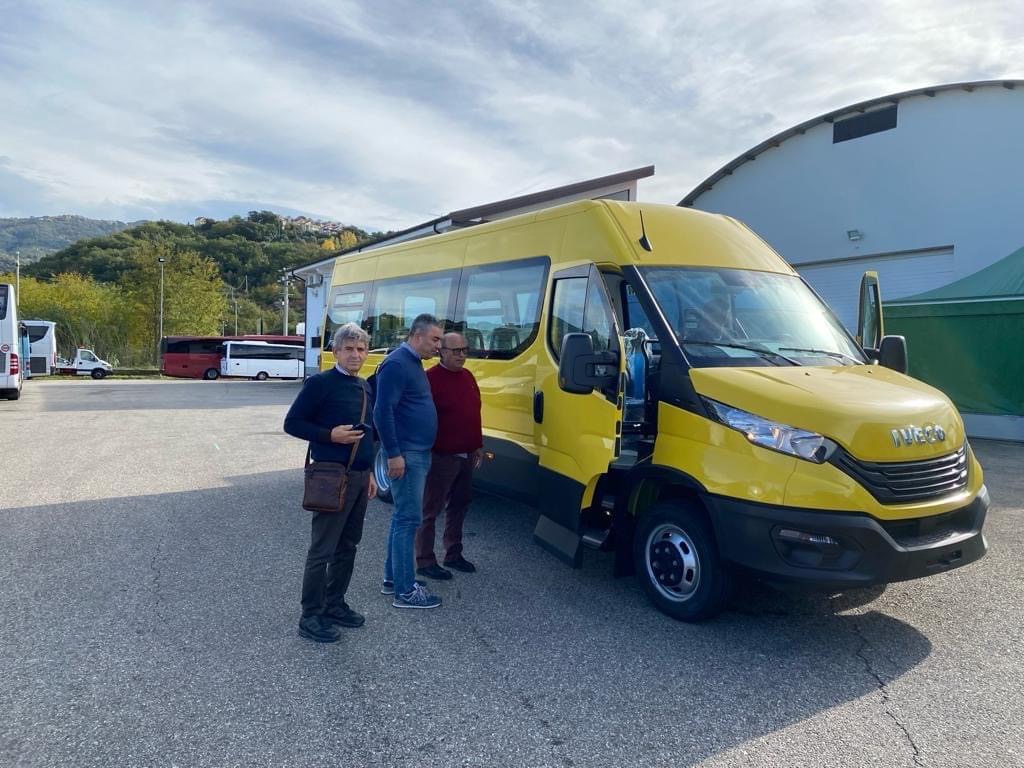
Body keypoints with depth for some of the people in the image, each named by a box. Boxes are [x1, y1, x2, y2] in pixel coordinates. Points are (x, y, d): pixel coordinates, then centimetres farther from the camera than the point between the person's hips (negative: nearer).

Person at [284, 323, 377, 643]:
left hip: (359, 477, 8)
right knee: (322, 550, -1)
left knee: (347, 547, 15)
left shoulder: (364, 388, 12)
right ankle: (310, 617, 10)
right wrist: (330, 435, -20)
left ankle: (334, 605, 29)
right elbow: (292, 423, -10)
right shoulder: (320, 383, -10)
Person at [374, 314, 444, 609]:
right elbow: (383, 412, -21)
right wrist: (394, 454, -22)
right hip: (406, 456, -10)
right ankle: (405, 591, 3)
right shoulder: (396, 364, -16)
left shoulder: (414, 364, 14)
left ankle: (392, 578, 27)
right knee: (408, 519, -5)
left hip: (419, 454, 10)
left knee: (402, 517, 16)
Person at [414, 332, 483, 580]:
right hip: (441, 457, -8)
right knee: (430, 510, 2)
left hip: (466, 456, 9)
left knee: (459, 505, 18)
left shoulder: (467, 376, 12)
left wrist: (478, 445, 19)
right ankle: (425, 562, 12)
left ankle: (453, 555, 32)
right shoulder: (431, 378, -14)